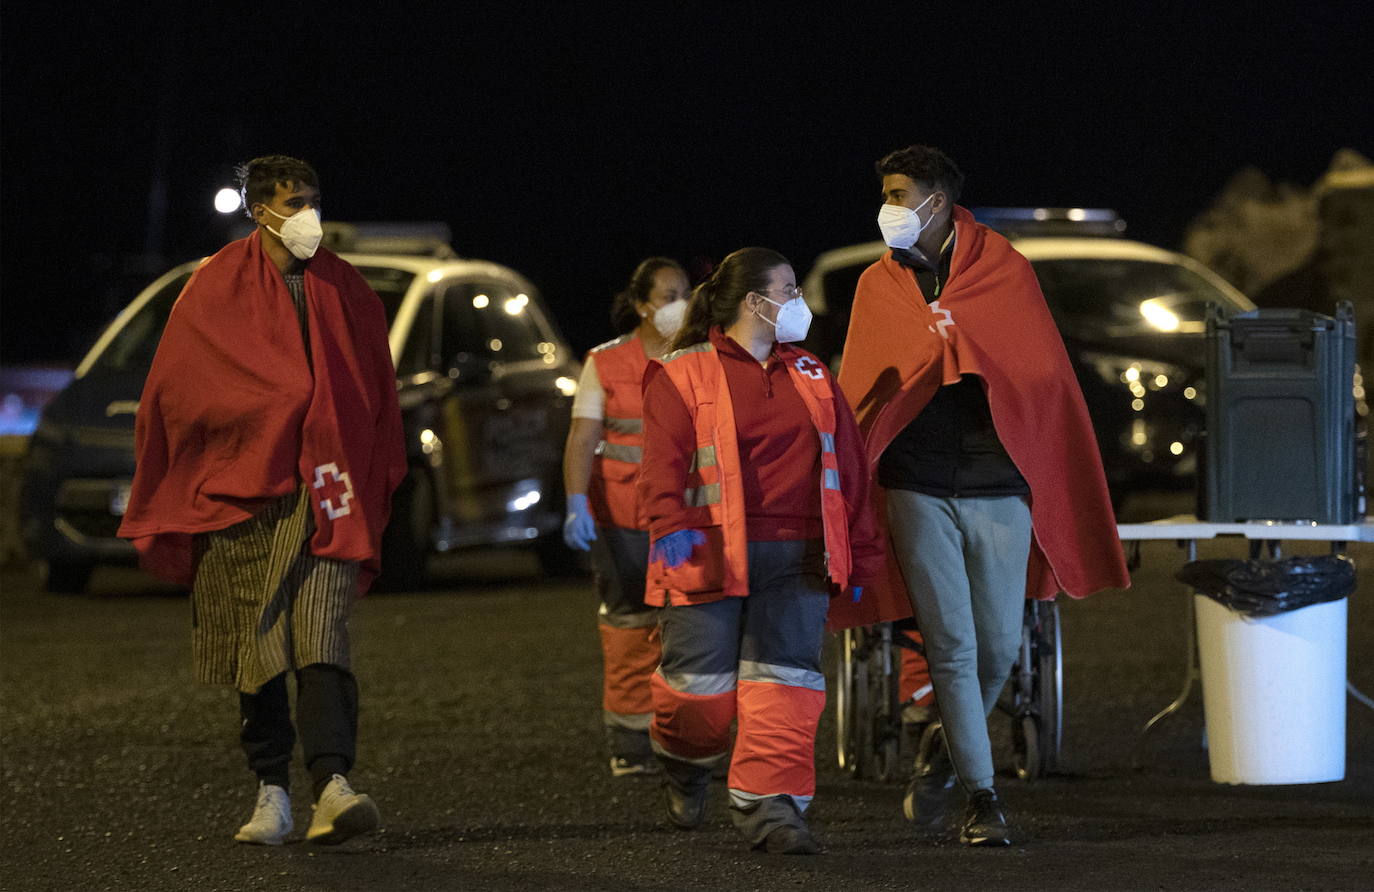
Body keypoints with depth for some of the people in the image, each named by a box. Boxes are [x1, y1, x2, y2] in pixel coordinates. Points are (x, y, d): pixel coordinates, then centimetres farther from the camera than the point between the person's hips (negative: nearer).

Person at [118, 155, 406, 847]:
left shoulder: (345, 292, 11)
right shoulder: (216, 289, 5)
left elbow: (375, 397, 15)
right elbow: (173, 392, 5)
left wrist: (373, 490, 11)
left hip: (324, 496, 0)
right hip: (241, 492, 0)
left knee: (322, 637, -14)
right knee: (257, 646, 2)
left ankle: (332, 786, -27)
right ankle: (272, 796, 9)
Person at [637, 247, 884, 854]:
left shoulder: (810, 377, 18)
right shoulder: (682, 375, 1)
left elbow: (849, 468, 20)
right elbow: (663, 458, -12)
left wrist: (859, 554, 17)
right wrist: (670, 524, -30)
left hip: (795, 558, 4)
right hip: (712, 558, -4)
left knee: (785, 678, -7)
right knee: (702, 686, -3)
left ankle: (770, 804, -5)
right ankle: (684, 760, 28)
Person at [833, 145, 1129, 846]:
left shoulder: (1004, 270, 4)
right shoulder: (879, 286, 9)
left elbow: (1042, 377, 8)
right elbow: (858, 394, 10)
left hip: (999, 485, 0)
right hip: (919, 491, 0)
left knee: (998, 648, 2)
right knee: (952, 646, -5)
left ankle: (949, 761, 26)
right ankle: (981, 797, 1)